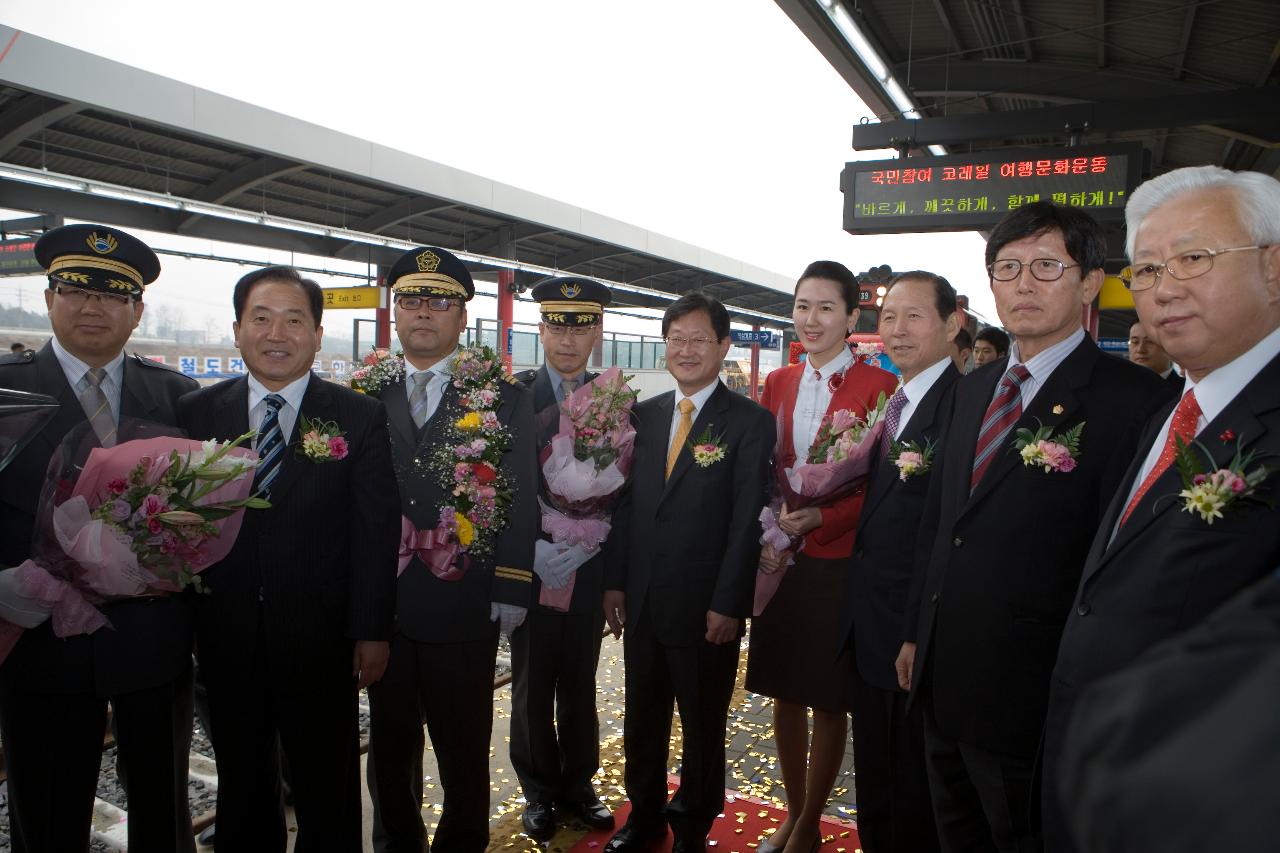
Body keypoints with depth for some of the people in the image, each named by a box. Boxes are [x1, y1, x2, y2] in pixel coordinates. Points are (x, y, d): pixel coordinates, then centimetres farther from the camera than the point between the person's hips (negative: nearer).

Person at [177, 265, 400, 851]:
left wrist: (372, 631, -8)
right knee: (242, 784, 22)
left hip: (320, 641, -2)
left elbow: (375, 532, -7)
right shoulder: (196, 412, 2)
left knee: (327, 789, 15)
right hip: (226, 640, 3)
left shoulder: (359, 417, -6)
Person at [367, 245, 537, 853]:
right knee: (390, 745, 19)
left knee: (464, 751, 10)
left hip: (463, 605, -3)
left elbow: (521, 499, -4)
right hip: (381, 602, 3)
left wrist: (511, 590, -9)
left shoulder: (504, 397, -1)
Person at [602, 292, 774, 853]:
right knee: (642, 718, 18)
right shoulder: (643, 415, 7)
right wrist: (614, 580, 5)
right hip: (641, 602, 4)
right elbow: (625, 502, 8)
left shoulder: (750, 422, -8)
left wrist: (728, 605, -14)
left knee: (703, 725, 14)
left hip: (706, 607, -4)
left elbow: (747, 521, -11)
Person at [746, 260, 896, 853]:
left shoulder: (878, 387, -8)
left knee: (829, 700, 9)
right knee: (785, 693, 15)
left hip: (838, 562, -4)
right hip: (780, 560, 5)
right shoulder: (779, 384, 8)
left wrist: (820, 519, -21)